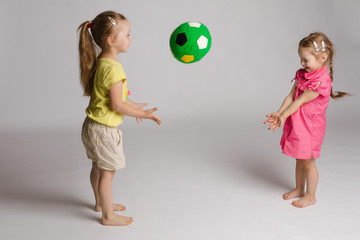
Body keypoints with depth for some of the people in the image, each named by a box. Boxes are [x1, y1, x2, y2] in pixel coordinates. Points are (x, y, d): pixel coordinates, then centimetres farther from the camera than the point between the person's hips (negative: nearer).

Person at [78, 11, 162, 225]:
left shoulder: (100, 62, 4)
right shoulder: (113, 68, -26)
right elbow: (116, 105, -25)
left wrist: (132, 106, 21)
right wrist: (141, 114, -15)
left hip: (93, 126, 10)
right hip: (104, 130, -10)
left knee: (98, 167, 24)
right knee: (108, 173, 5)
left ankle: (101, 202, 45)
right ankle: (108, 216, 21)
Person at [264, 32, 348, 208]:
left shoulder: (321, 80, -22)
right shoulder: (302, 74, 4)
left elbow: (300, 101, -24)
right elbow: (291, 96, 0)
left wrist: (283, 116, -24)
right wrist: (279, 113, -12)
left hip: (310, 127, -8)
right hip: (296, 125, 8)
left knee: (308, 162, 6)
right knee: (299, 160, 21)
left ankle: (310, 196, 23)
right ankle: (299, 189, 38)